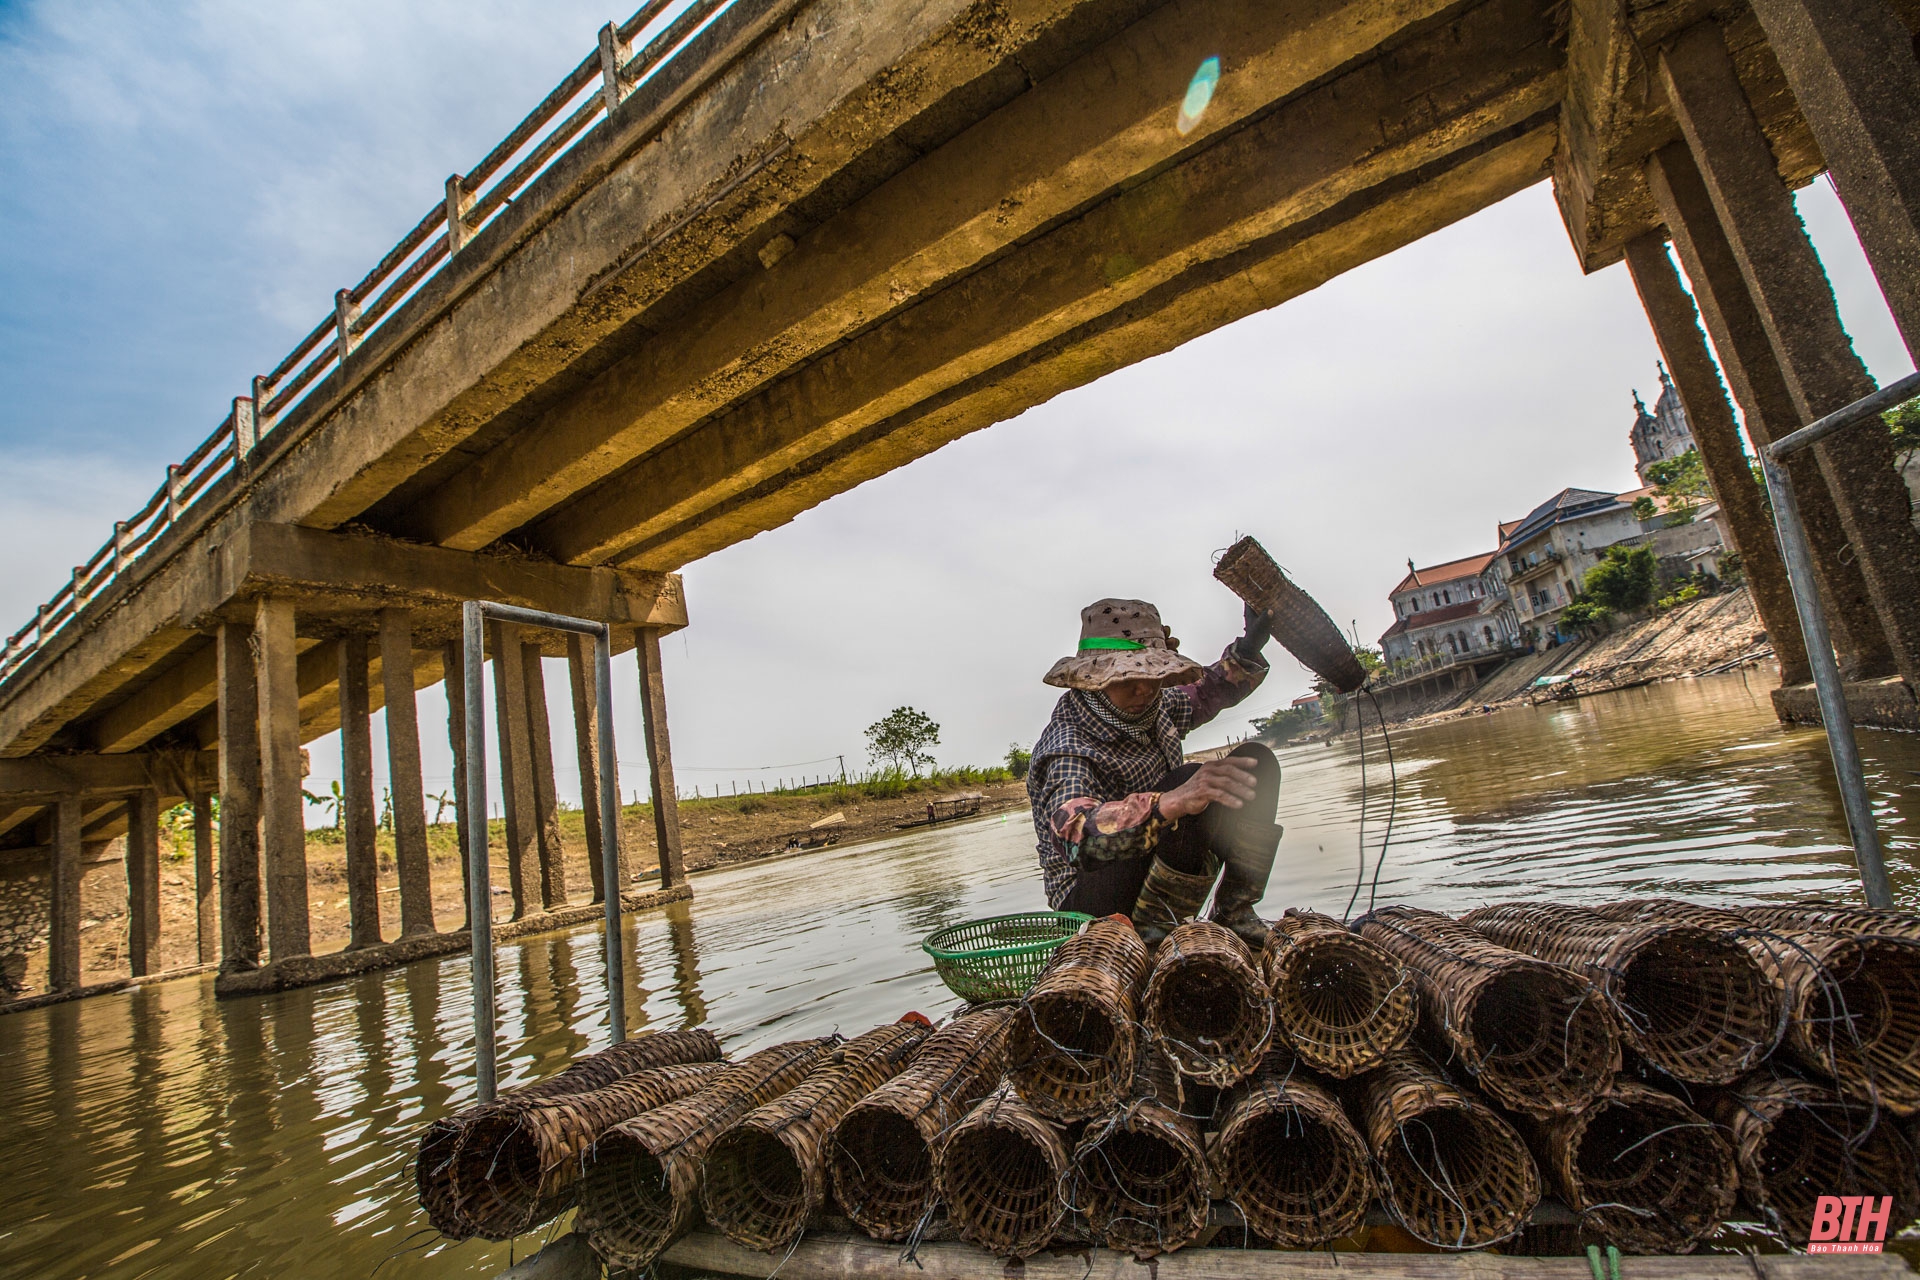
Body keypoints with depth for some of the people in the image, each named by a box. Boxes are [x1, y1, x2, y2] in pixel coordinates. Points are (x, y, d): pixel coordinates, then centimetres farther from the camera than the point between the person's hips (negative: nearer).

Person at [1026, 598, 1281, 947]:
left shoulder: (1149, 708, 0)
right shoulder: (1069, 748, -26)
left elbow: (1207, 693, 21)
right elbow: (1077, 834, -45)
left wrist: (1248, 649, 2)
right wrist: (1173, 801, -59)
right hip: (1091, 896, -9)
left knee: (1254, 760, -1)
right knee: (1192, 791, -32)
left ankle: (1234, 913, -3)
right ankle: (1152, 928, -19)